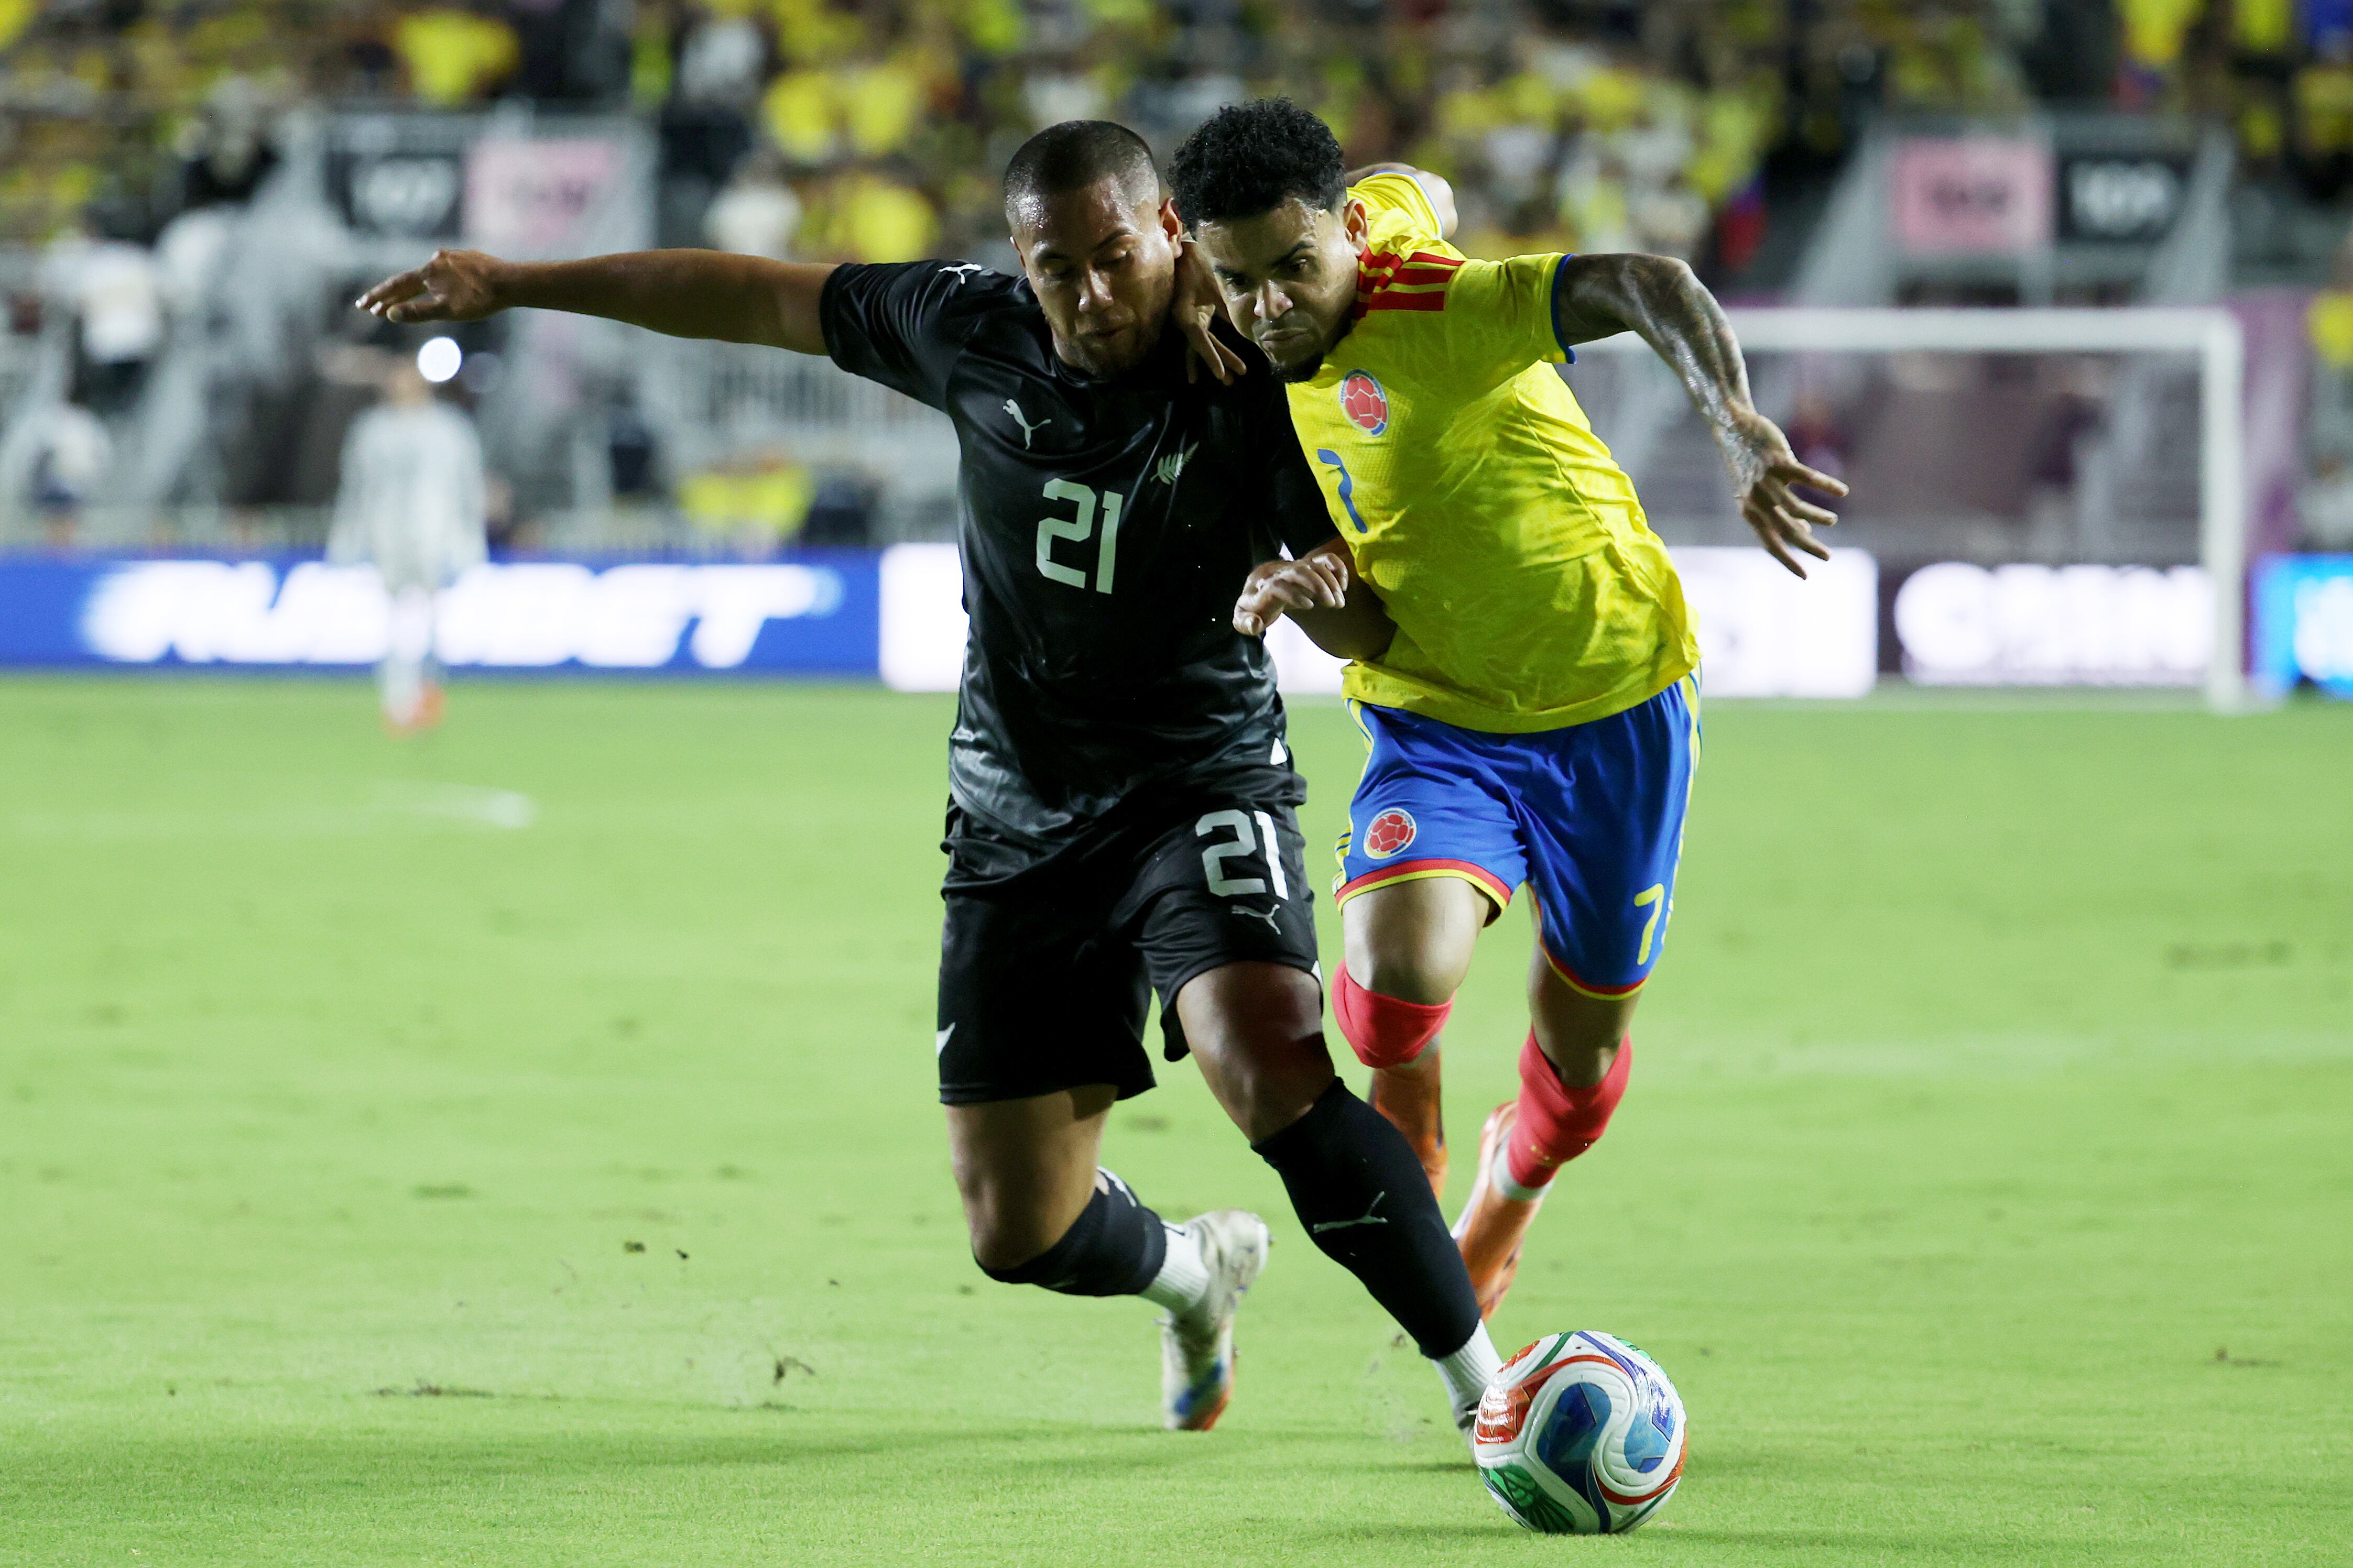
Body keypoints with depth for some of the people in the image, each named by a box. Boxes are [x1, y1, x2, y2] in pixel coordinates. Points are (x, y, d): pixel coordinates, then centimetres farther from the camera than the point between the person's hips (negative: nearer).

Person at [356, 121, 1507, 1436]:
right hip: (1021, 824, 4)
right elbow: (762, 301, 8)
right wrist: (513, 285, 10)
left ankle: (1479, 1378, -20)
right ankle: (1196, 1272, 39)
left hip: (1201, 784, -4)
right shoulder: (975, 334, -4)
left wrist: (1324, 597, -32)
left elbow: (1373, 630, -7)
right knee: (1019, 1233, 3)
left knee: (1273, 1072, -32)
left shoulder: (1251, 389, -12)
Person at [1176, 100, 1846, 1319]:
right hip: (1435, 723, 4)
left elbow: (1646, 289, -39)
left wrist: (1741, 429, -60)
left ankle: (1512, 1181, 49)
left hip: (1615, 710, -4)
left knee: (1578, 1068, 11)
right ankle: (1405, 1132, 9)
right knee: (1398, 967, -27)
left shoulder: (1440, 305, -26)